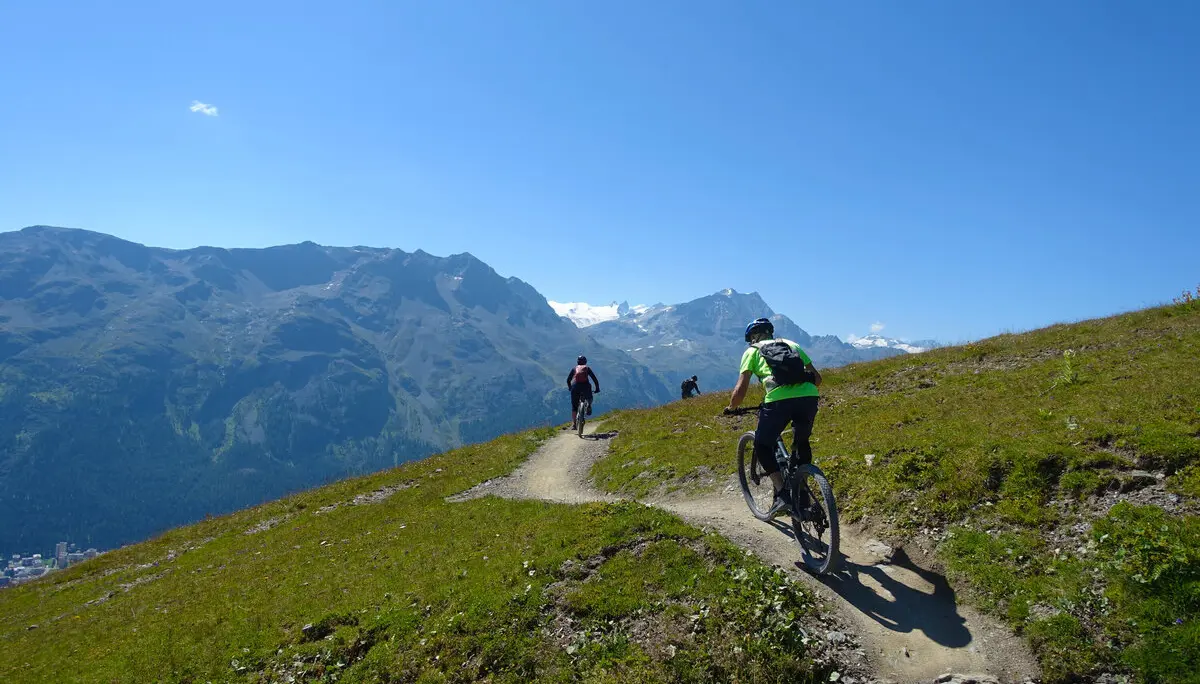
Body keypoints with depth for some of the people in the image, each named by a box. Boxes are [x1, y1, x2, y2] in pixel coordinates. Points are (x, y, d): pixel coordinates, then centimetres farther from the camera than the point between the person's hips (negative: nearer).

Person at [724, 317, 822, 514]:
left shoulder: (753, 351, 17)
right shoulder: (792, 344, 30)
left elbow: (741, 389, 8)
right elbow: (817, 377, 28)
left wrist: (731, 408, 27)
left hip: (778, 400, -4)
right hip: (809, 397, 5)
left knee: (762, 446, 16)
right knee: (802, 443, 29)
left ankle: (782, 494, 2)